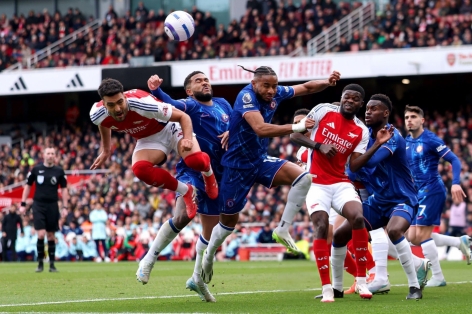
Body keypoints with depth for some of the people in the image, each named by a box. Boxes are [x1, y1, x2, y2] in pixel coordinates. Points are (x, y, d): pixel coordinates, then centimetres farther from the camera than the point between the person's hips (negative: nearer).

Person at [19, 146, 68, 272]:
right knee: (41, 234, -11)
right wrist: (23, 204, 4)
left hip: (52, 206, 1)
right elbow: (28, 186, 8)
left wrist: (65, 207, 0)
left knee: (51, 235, 5)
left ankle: (52, 264, 13)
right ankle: (40, 263, 2)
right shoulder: (36, 169, 1)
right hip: (38, 205, -1)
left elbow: (63, 189, 7)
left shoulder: (59, 171, 2)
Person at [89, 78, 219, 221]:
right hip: (148, 139, 4)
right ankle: (186, 192, -3)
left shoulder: (142, 103, -36)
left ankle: (208, 173, 11)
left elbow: (183, 116, -27)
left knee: (196, 161, -31)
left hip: (170, 128, -4)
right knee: (140, 169, -28)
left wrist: (188, 139, -44)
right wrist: (106, 151, 20)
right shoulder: (98, 115, -22)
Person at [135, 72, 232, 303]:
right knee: (183, 216, -29)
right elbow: (170, 105, -26)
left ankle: (198, 279, 31)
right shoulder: (190, 106, -6)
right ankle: (149, 259, -12)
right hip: (193, 170, -6)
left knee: (210, 231, 14)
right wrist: (156, 91, -48)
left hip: (218, 176, 6)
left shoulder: (223, 104, 12)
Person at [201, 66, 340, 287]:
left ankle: (282, 230, -8)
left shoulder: (276, 94, -6)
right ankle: (207, 259, 32)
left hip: (261, 161, 6)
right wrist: (296, 127, -45)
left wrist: (327, 82, -10)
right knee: (229, 220, 6)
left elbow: (306, 88, 10)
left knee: (303, 178, -17)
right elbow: (260, 128, -42)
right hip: (238, 166, -6)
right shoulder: (247, 96, -26)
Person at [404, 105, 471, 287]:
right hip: (419, 193, 8)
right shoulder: (406, 142, 10)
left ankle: (438, 277, 1)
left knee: (422, 234, -11)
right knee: (413, 238, 6)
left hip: (432, 190, -8)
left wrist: (456, 183, -26)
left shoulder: (430, 139, -12)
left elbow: (454, 160, -13)